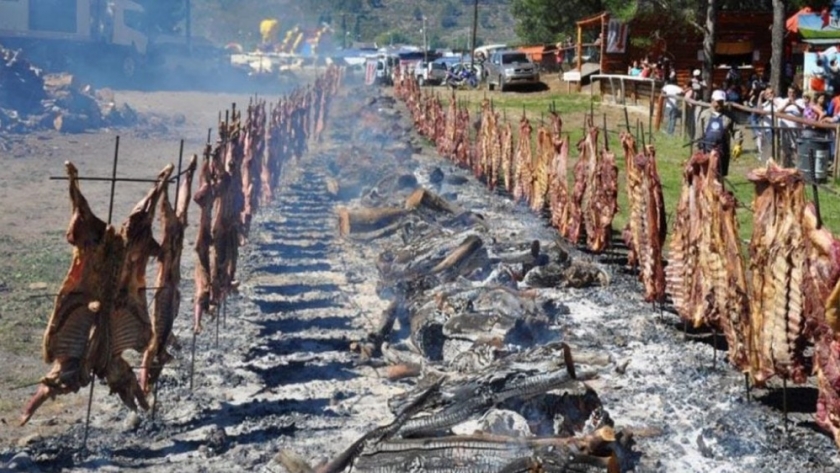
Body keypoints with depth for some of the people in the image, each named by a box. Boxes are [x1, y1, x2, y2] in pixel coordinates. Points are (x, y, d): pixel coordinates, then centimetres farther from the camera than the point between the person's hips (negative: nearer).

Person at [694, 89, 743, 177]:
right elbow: (699, 132, 5)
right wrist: (699, 146, 3)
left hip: (722, 150, 0)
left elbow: (736, 131, 3)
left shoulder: (728, 116, 4)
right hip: (707, 149, 0)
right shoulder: (704, 114, 3)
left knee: (720, 174, 4)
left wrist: (737, 145, -9)